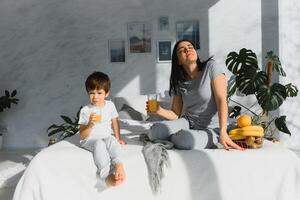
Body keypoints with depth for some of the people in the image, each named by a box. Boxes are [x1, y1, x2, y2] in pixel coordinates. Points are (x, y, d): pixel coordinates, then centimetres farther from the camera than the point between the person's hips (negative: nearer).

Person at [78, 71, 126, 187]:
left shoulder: (110, 105, 1)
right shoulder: (85, 110, -10)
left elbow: (115, 122, 18)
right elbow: (82, 136, -10)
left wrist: (118, 138, 16)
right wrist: (90, 124, -28)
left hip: (106, 137, 3)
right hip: (90, 140, -3)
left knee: (112, 141, -32)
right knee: (99, 144, -37)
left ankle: (118, 164, -48)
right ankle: (106, 175, -50)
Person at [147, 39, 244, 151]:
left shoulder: (211, 67, -8)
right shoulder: (179, 83, 6)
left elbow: (221, 101, -16)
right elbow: (176, 114, 6)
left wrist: (222, 132, -27)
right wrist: (159, 111, -15)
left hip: (210, 129, -4)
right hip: (187, 123, 4)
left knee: (187, 139, -37)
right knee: (154, 132, -23)